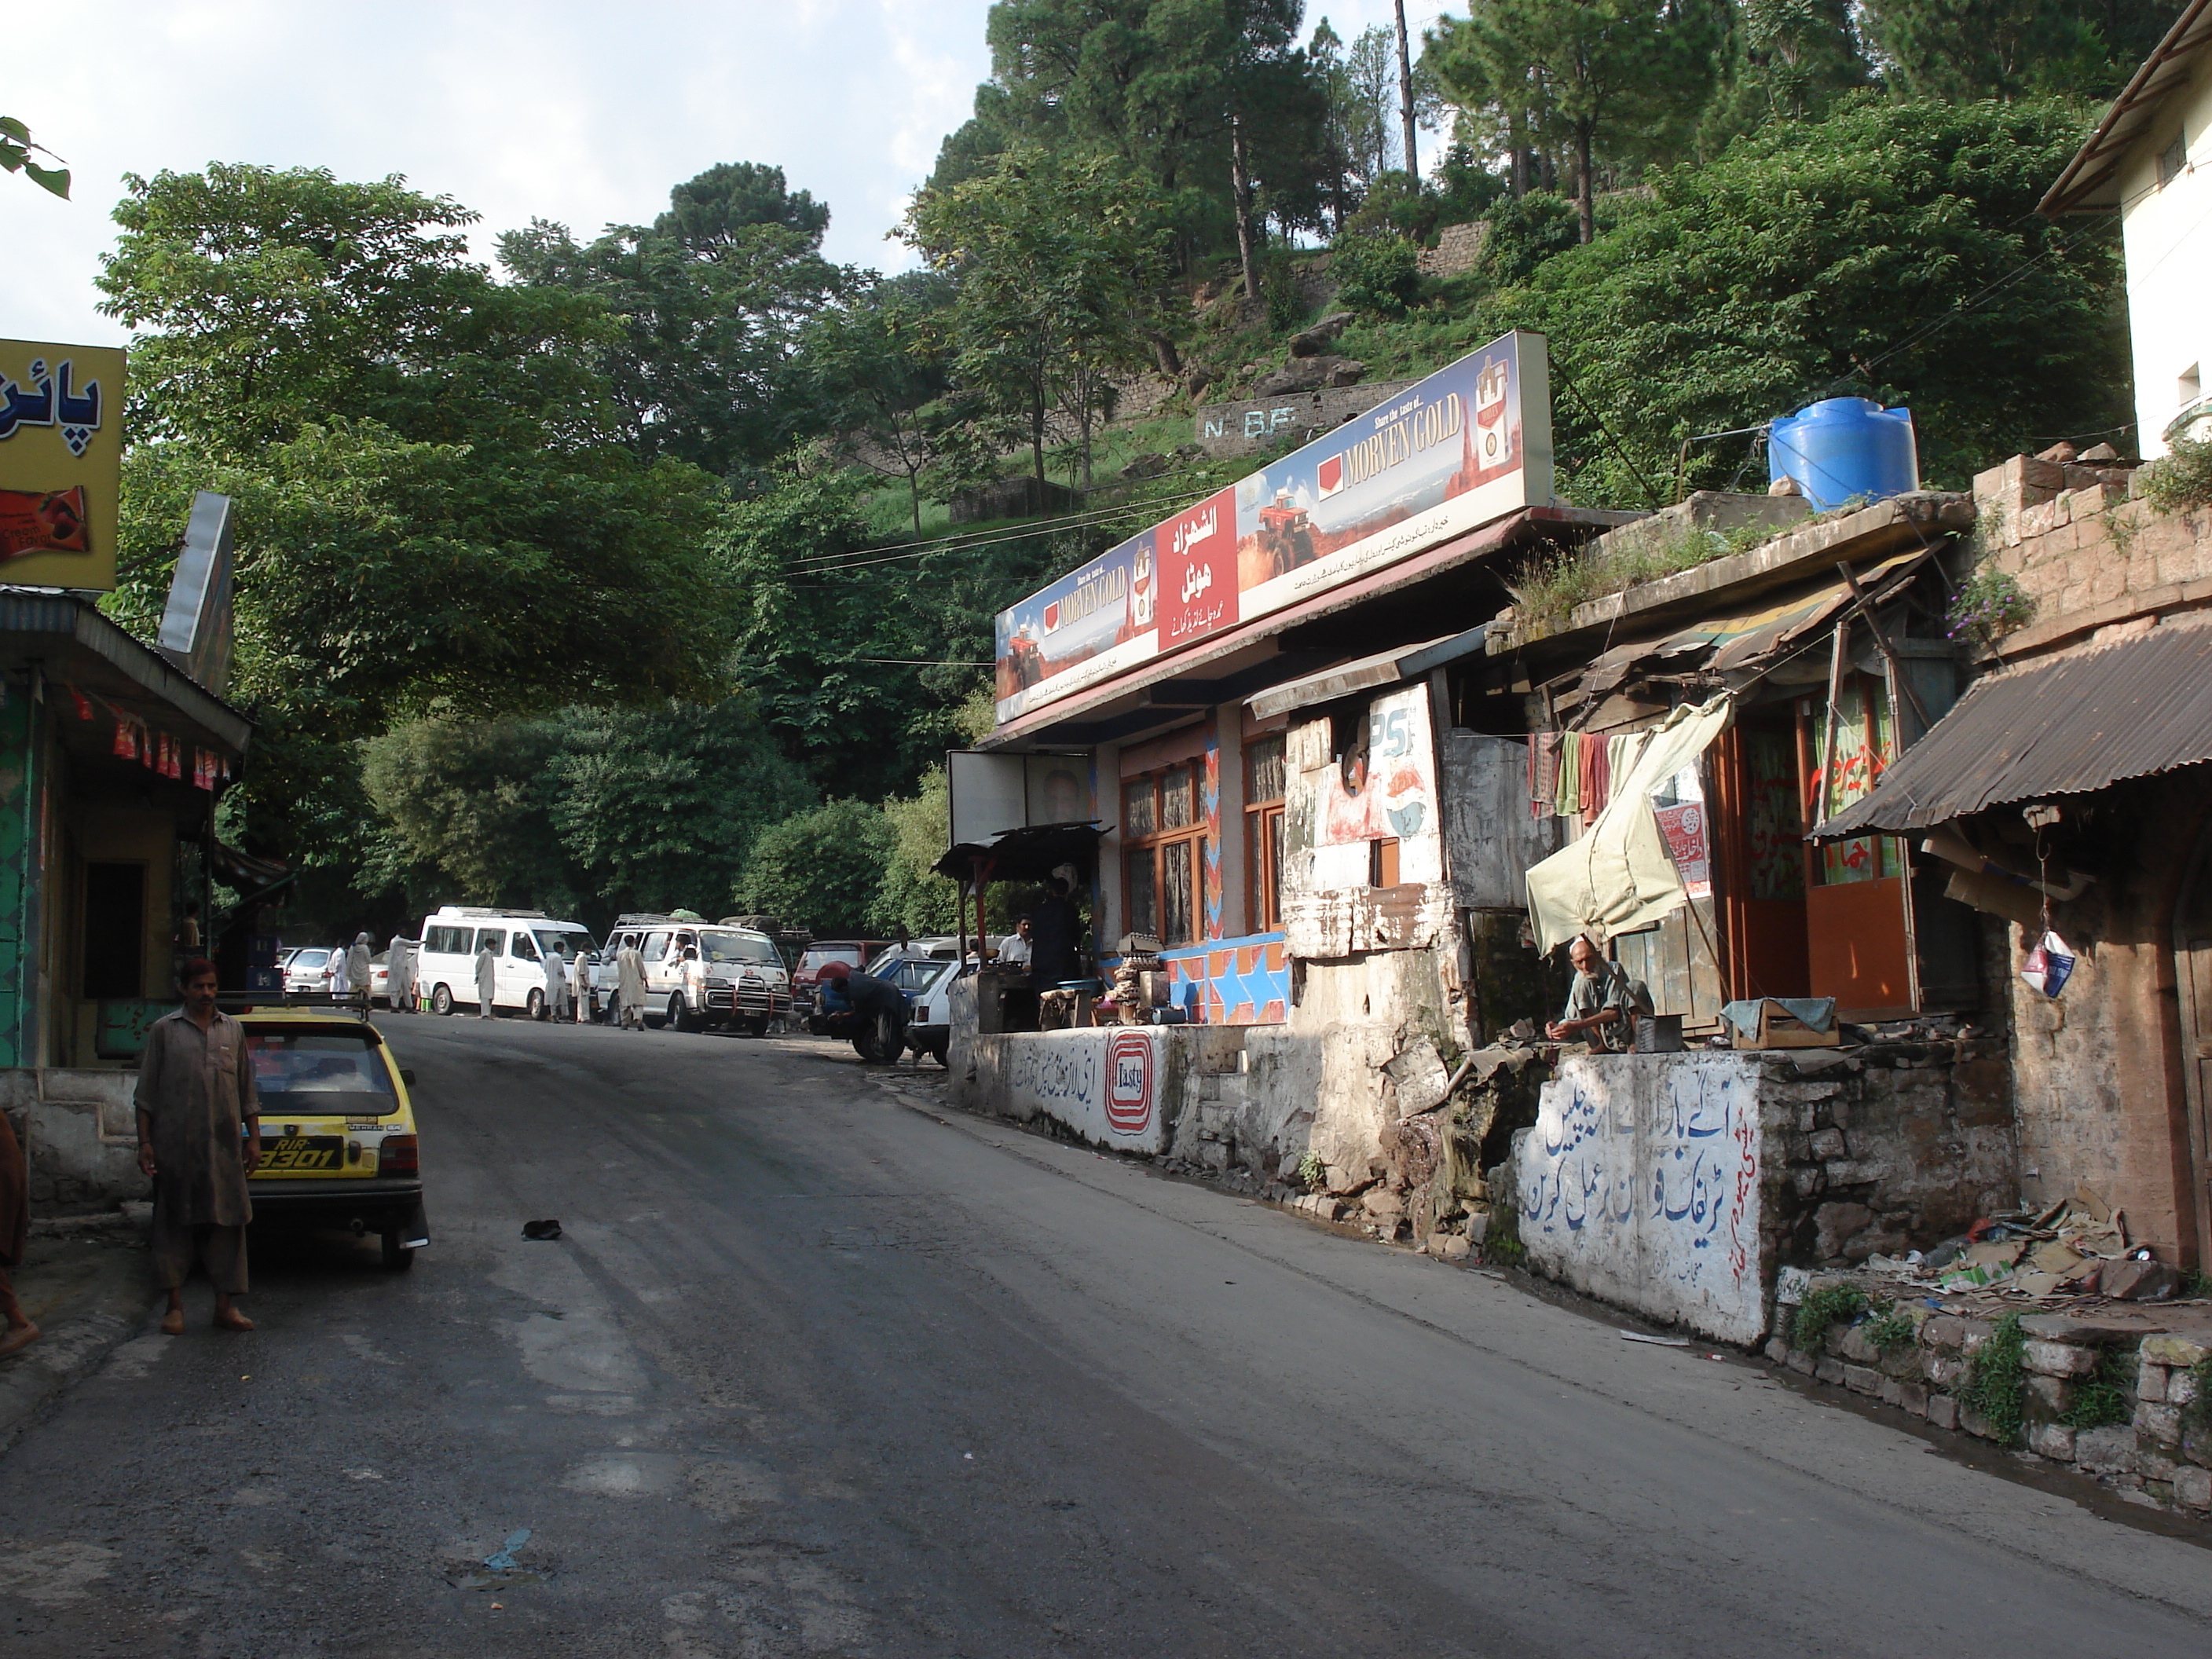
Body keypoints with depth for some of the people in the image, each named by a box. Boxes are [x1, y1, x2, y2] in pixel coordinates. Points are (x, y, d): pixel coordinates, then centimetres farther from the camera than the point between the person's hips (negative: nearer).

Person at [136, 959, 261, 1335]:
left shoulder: (233, 1030, 12)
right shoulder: (164, 1030, 5)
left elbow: (247, 1092, 15)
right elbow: (147, 1092, 4)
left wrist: (253, 1138, 10)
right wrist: (145, 1142, -3)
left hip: (224, 1146, 2)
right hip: (175, 1145, -2)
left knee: (227, 1223, 1)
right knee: (174, 1223, 3)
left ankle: (225, 1306, 7)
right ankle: (175, 1305, 12)